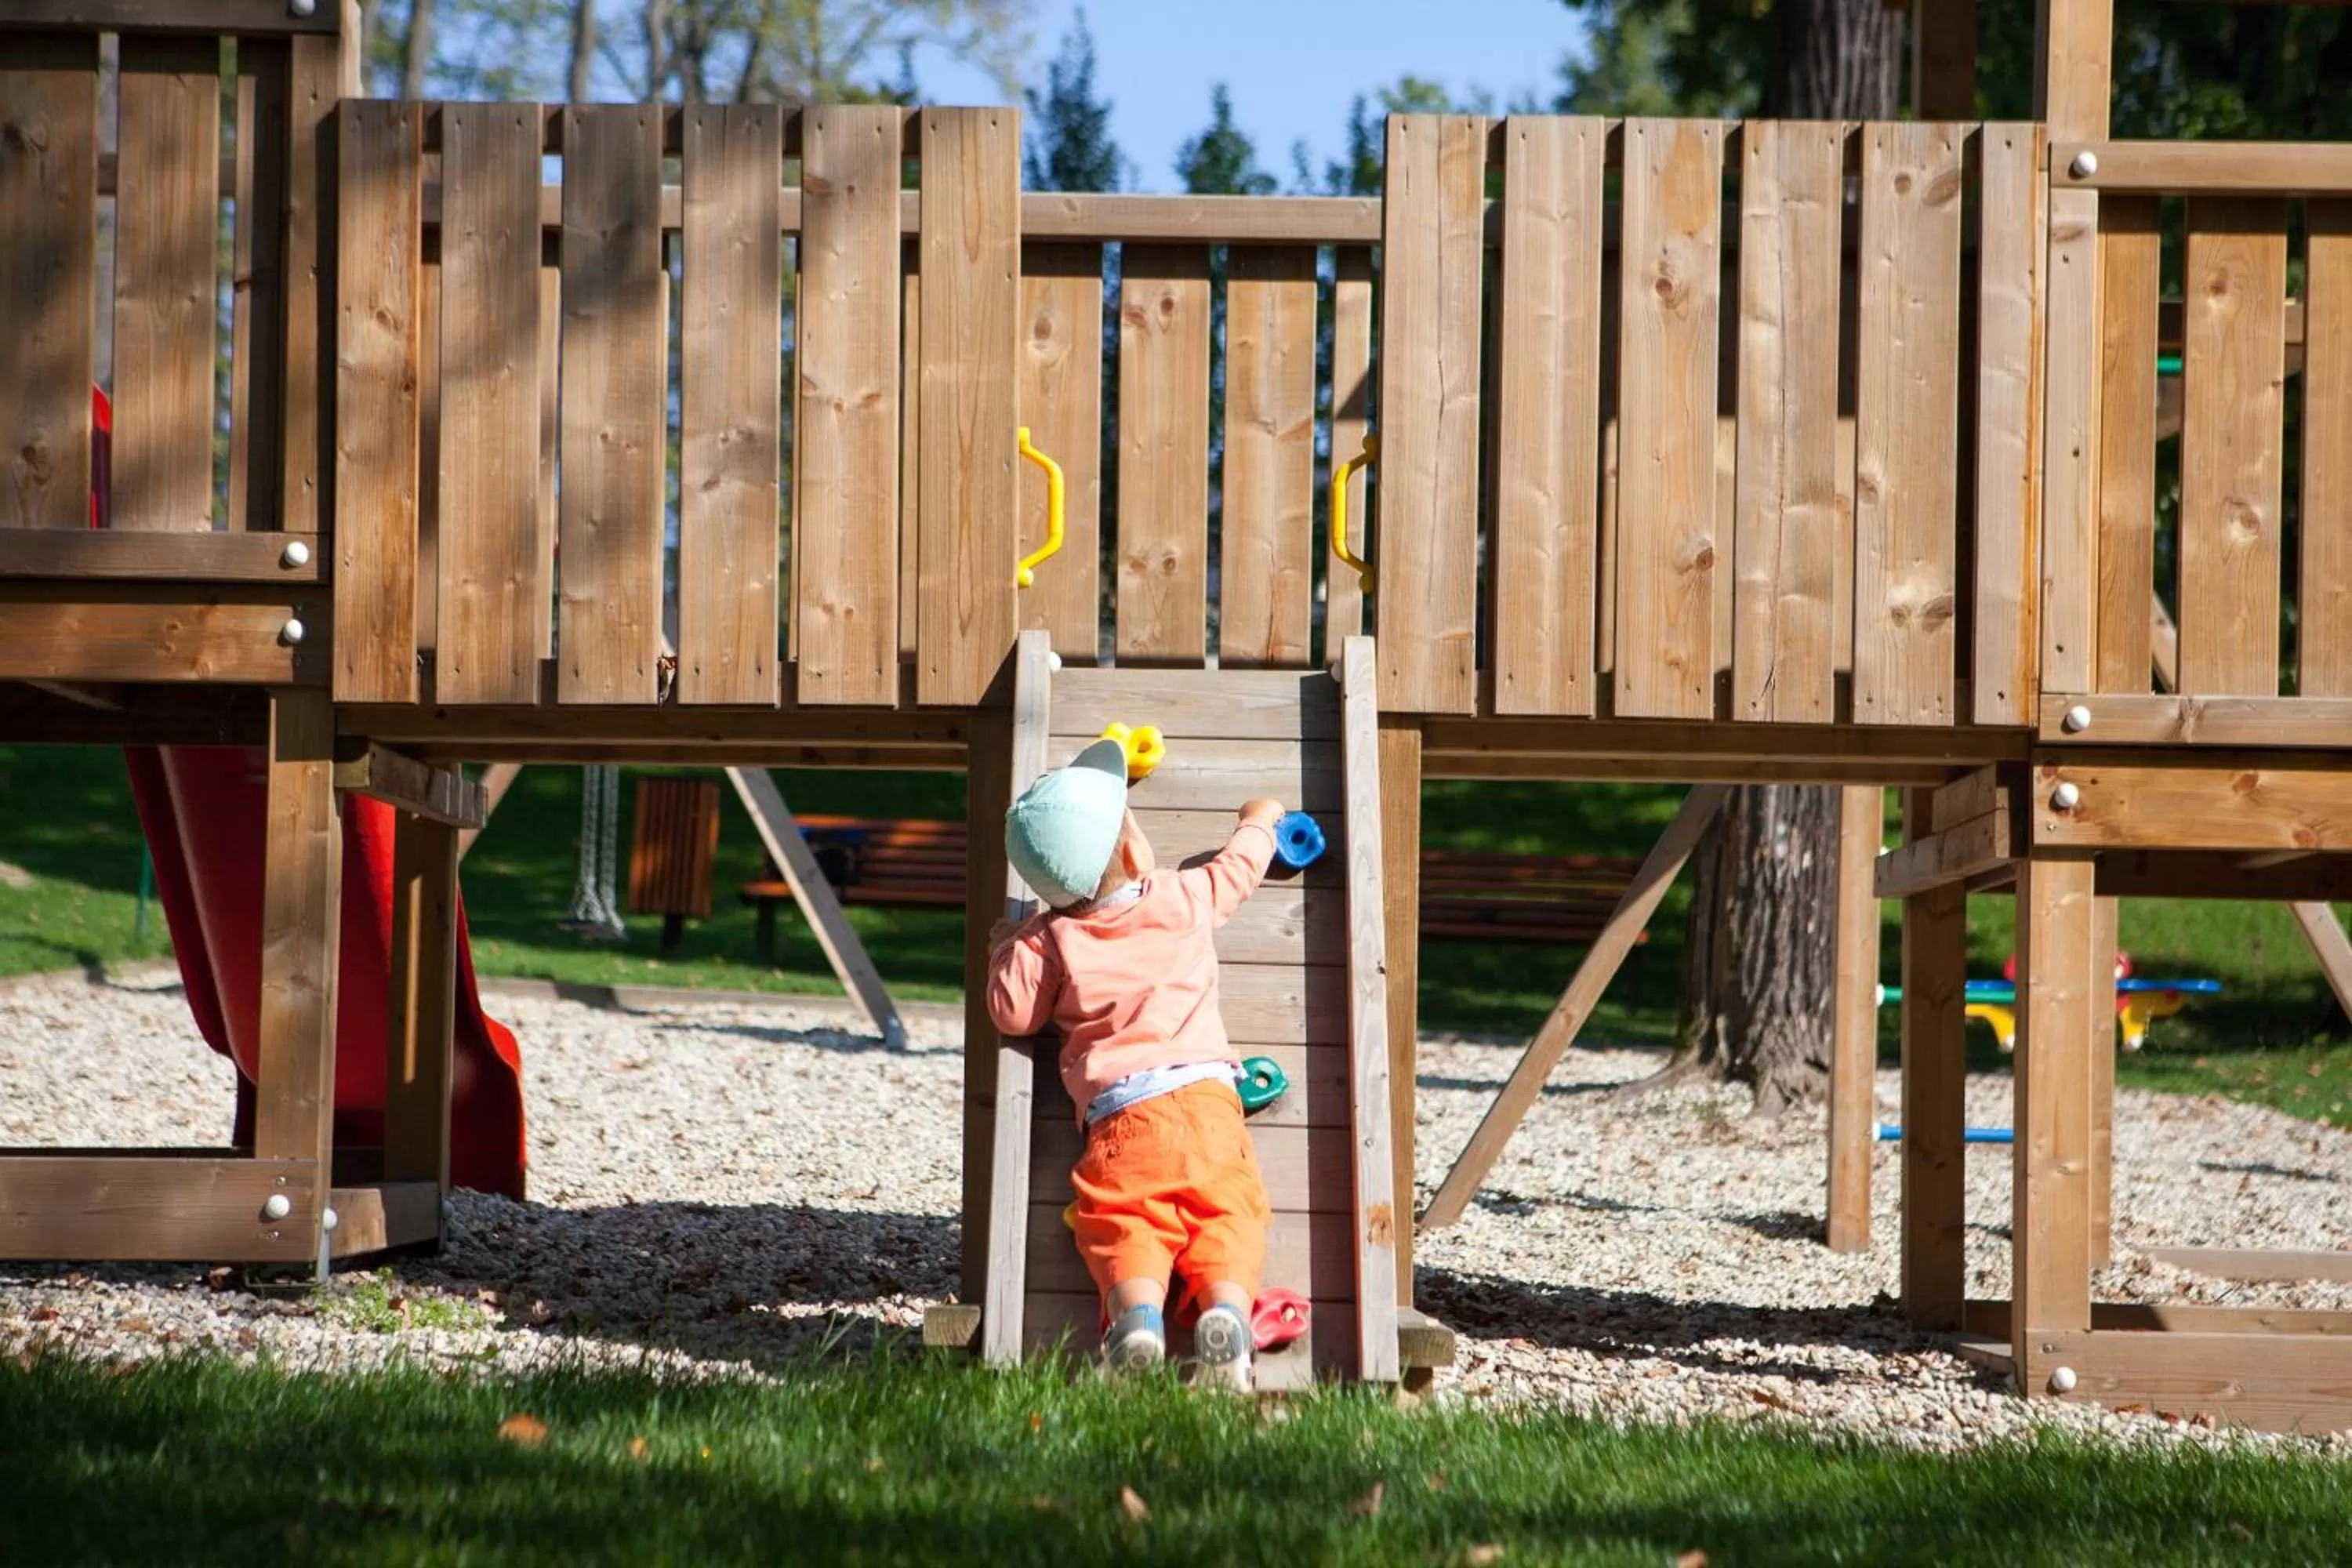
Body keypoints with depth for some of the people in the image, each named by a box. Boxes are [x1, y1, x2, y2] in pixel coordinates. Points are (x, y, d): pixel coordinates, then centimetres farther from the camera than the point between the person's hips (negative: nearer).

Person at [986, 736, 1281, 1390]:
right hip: (1206, 1098, 1)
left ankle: (1138, 1311, -33)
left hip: (1119, 1116, -1)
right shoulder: (1188, 899, 12)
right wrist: (1259, 821, 53)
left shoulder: (1050, 940, 5)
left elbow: (1013, 1012, 2)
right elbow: (1240, 866, 31)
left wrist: (1006, 949, 21)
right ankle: (1226, 1308, -28)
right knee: (1227, 1217, 1)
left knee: (1123, 1225, -3)